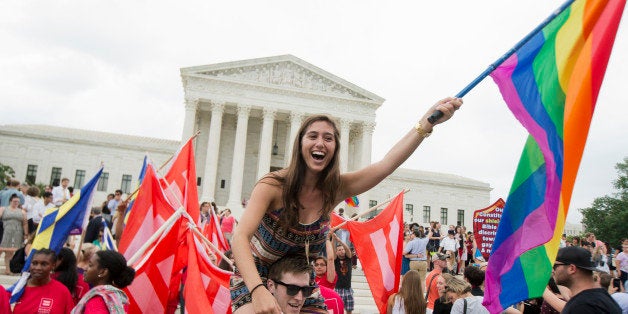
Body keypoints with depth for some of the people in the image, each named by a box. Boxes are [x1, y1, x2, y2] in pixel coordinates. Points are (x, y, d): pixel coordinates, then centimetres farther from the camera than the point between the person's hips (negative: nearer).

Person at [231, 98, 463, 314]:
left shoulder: (335, 189, -13)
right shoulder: (273, 185, -23)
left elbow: (387, 165, -27)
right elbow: (240, 238, -32)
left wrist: (427, 122, -39)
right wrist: (258, 290, -49)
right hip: (254, 279, -4)